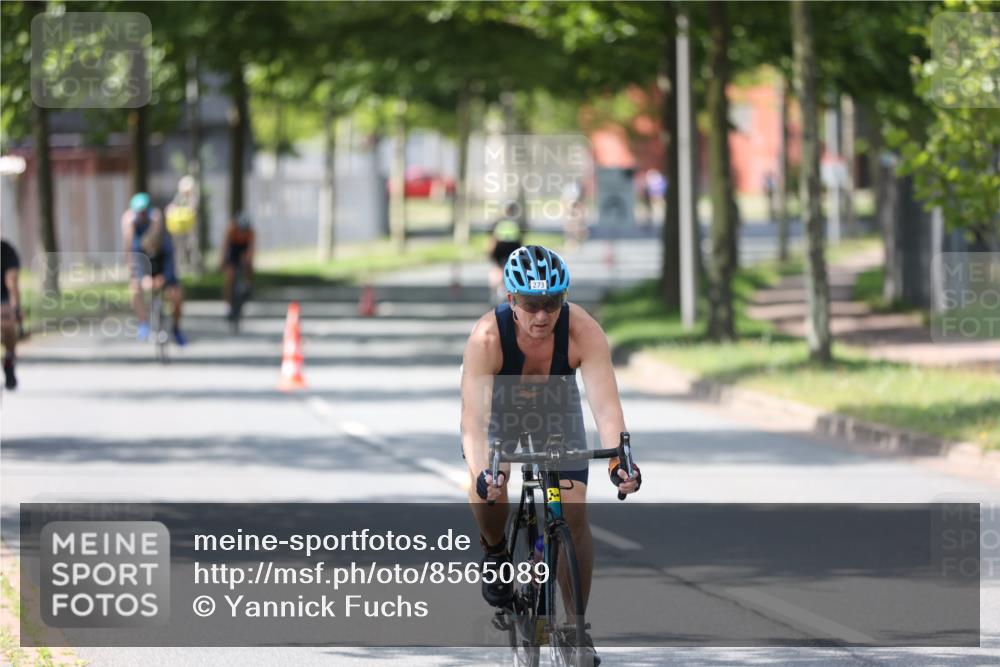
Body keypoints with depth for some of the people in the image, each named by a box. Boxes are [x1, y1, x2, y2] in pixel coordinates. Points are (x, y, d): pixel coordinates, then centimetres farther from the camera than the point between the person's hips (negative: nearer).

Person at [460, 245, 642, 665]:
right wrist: (480, 473, -58)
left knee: (573, 515, -10)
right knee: (486, 493, -27)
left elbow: (605, 405, -38)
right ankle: (495, 552, 7)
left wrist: (618, 459, -55)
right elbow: (473, 418, -41)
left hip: (557, 413, 1)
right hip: (500, 407, -1)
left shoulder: (582, 331, -33)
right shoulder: (487, 336, -36)